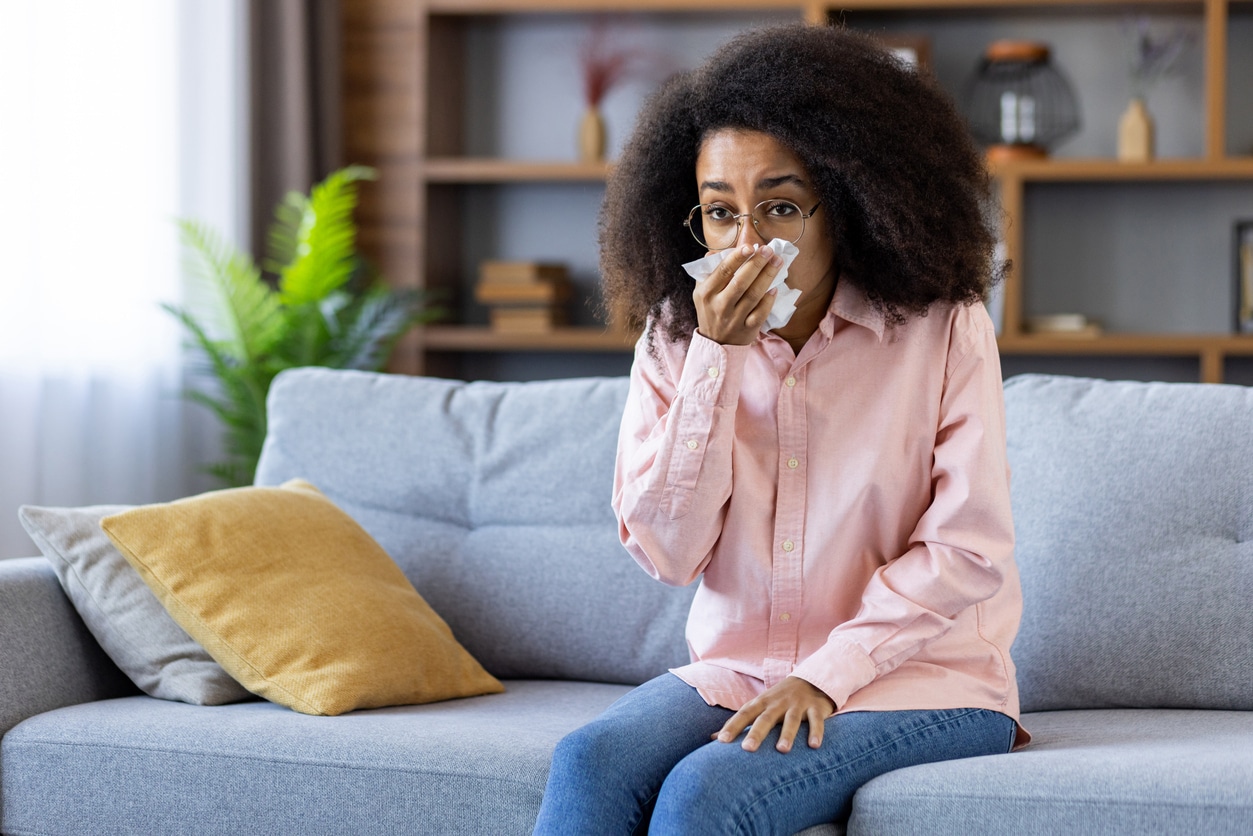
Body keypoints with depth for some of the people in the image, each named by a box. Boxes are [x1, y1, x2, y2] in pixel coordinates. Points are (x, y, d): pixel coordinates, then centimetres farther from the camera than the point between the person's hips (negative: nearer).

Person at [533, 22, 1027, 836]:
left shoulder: (943, 332, -7)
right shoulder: (676, 336, 2)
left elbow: (967, 550, -9)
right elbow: (666, 552, -7)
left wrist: (830, 674, -17)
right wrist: (715, 357, -16)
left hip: (920, 677, -3)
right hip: (738, 671, 4)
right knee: (589, 764, -27)